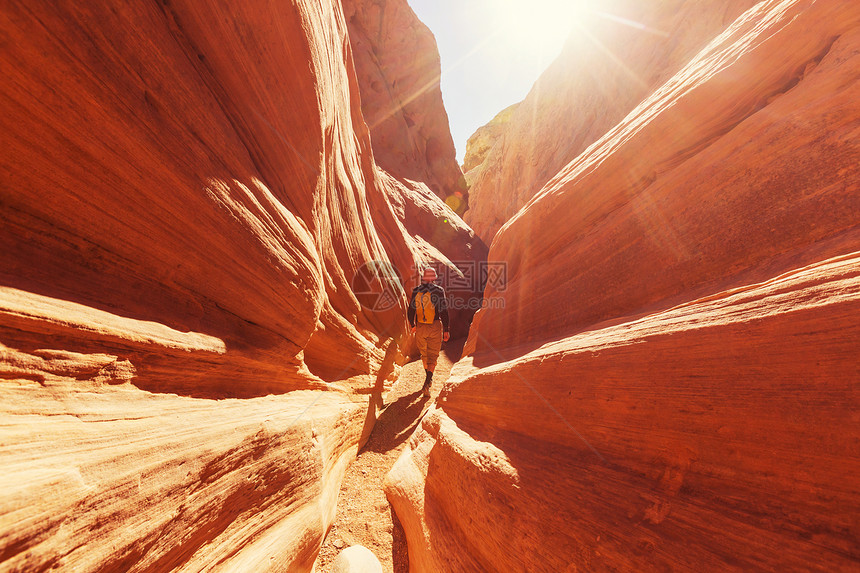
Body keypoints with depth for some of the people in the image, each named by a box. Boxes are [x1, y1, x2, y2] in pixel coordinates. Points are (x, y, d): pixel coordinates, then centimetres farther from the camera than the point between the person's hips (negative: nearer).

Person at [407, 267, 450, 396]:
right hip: (435, 327, -3)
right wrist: (446, 330, -3)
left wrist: (412, 325, 20)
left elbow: (411, 311, 4)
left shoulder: (416, 291, -2)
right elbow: (444, 312, -11)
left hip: (420, 327, 3)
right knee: (433, 354, 6)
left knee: (424, 353, 20)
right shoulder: (439, 290, -10)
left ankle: (429, 378, 37)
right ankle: (427, 382, -7)